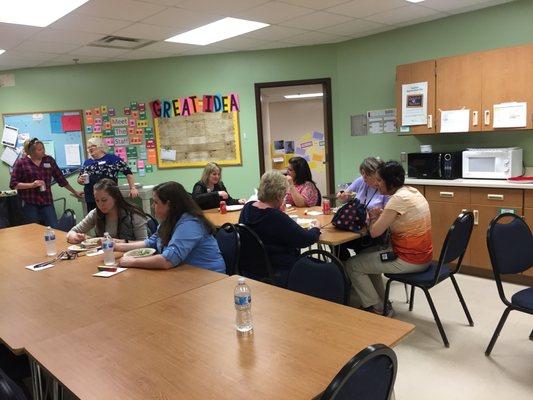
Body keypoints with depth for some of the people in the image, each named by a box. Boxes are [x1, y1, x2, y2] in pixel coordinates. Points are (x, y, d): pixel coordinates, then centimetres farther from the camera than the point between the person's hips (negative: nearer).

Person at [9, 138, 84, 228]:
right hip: (29, 204, -2)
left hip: (47, 202, 2)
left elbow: (60, 178, 14)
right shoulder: (21, 162, -1)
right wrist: (31, 185, -15)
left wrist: (74, 192, 15)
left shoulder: (49, 160, 7)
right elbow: (13, 184, -2)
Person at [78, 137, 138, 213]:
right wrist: (80, 180, -1)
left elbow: (128, 172, -3)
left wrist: (133, 188, -10)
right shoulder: (87, 162, 16)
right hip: (91, 200, 5)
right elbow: (79, 179, 22)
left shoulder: (113, 158, 0)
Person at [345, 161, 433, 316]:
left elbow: (375, 232, -23)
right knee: (365, 255, 24)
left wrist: (374, 217, -2)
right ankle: (383, 304, 27)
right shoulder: (412, 191, 6)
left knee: (352, 266, -1)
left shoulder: (398, 198, -23)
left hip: (410, 260, -10)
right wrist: (381, 215, 2)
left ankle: (377, 310, 12)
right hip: (421, 254, 10)